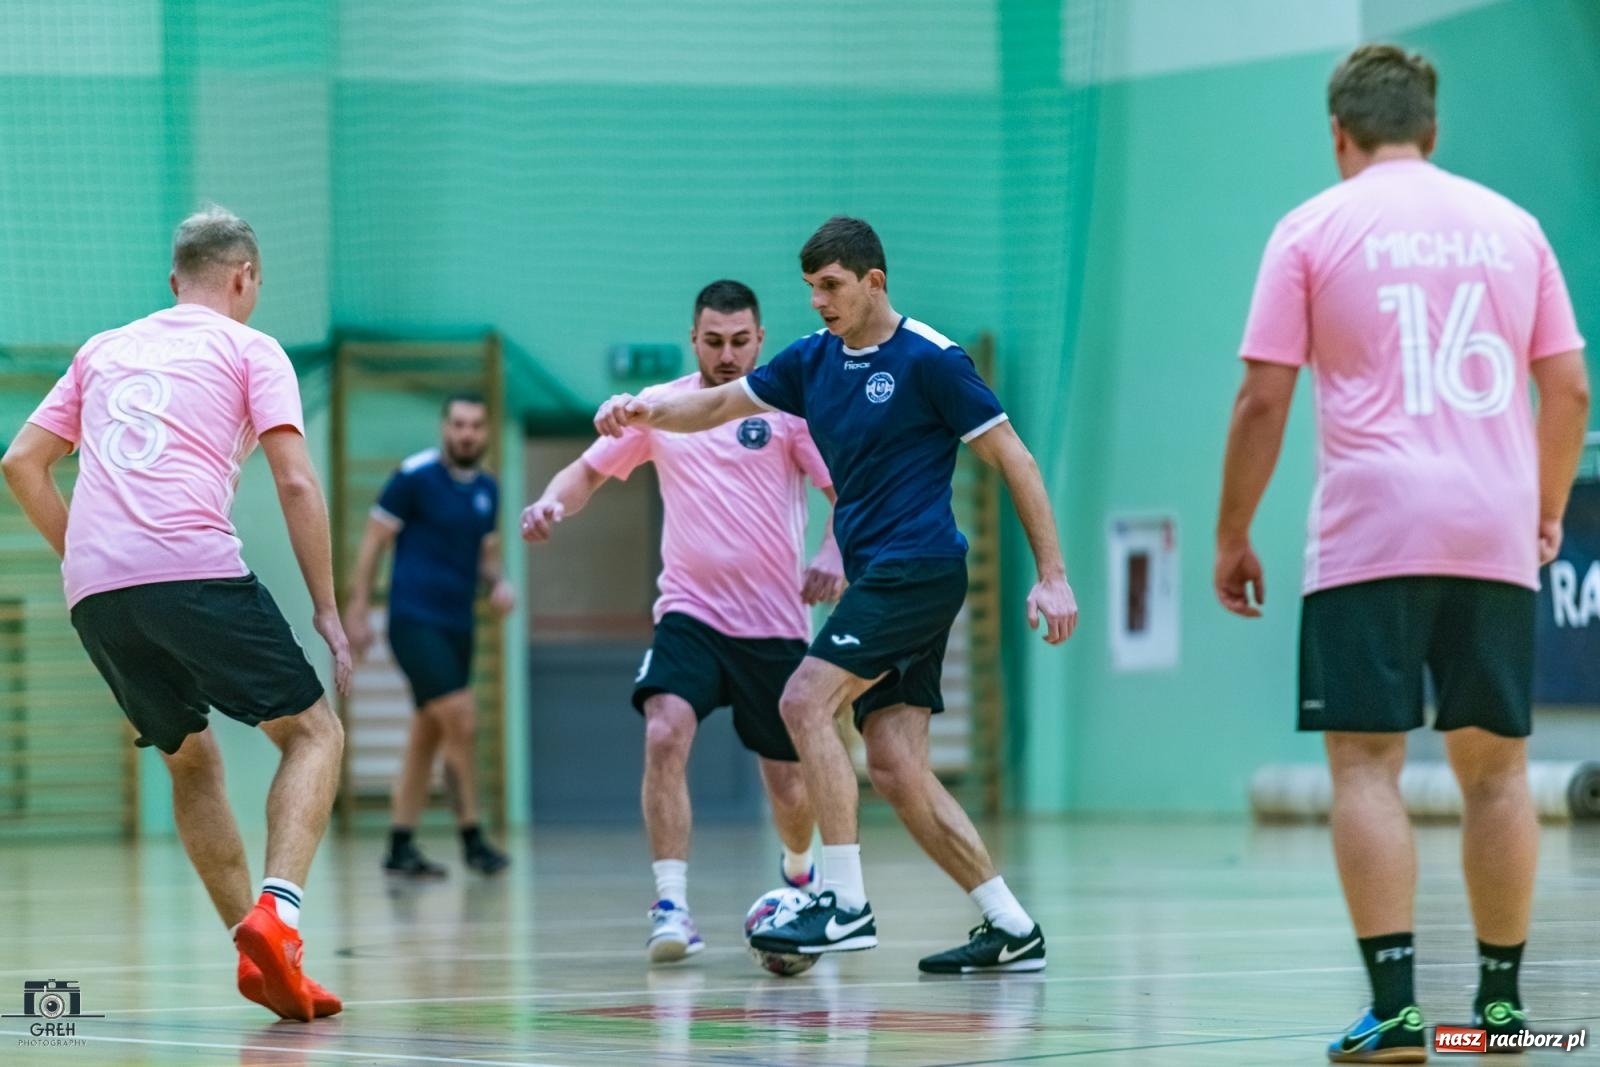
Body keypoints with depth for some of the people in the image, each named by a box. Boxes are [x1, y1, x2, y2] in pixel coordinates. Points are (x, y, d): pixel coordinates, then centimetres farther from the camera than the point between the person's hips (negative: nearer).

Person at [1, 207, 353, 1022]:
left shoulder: (104, 350, 26)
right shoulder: (250, 349, 13)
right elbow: (295, 482, 2)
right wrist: (327, 611, 5)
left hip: (94, 589, 5)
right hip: (194, 568, -5)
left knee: (191, 760, 20)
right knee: (312, 734, 5)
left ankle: (258, 955, 10)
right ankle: (274, 916, -18)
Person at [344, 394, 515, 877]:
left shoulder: (487, 488, 10)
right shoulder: (415, 476, -9)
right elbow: (374, 539, -5)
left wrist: (498, 583, -1)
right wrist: (357, 610, -8)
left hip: (458, 626, 7)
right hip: (415, 621, -7)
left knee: (427, 737, 9)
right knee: (461, 721, -15)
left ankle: (400, 846, 16)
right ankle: (472, 838, -6)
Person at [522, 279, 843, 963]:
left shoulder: (788, 406, -3)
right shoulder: (660, 407, 5)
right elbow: (590, 470, 14)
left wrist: (834, 559, -24)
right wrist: (552, 502, -8)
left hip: (774, 624, -1)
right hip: (690, 615, 1)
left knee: (788, 781, 6)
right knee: (665, 734, -25)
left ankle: (802, 876, 40)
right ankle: (672, 905, -23)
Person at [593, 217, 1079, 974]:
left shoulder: (929, 359, -8)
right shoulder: (813, 361, 13)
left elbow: (1011, 458, -6)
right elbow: (718, 405, 17)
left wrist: (1052, 576, -10)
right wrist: (649, 411, -5)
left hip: (918, 568, -8)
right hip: (875, 577, 8)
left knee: (805, 701, -18)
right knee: (895, 768, 1)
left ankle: (846, 904, -17)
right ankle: (1010, 928, 6)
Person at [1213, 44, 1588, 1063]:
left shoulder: (1315, 228, 3)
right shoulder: (1511, 225, 12)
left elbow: (1262, 399, -1)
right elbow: (1570, 389, 12)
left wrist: (1233, 537, 7)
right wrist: (1547, 512, 26)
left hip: (1369, 533, -3)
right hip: (1495, 537, 3)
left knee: (1366, 762, -4)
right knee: (1495, 766, 10)